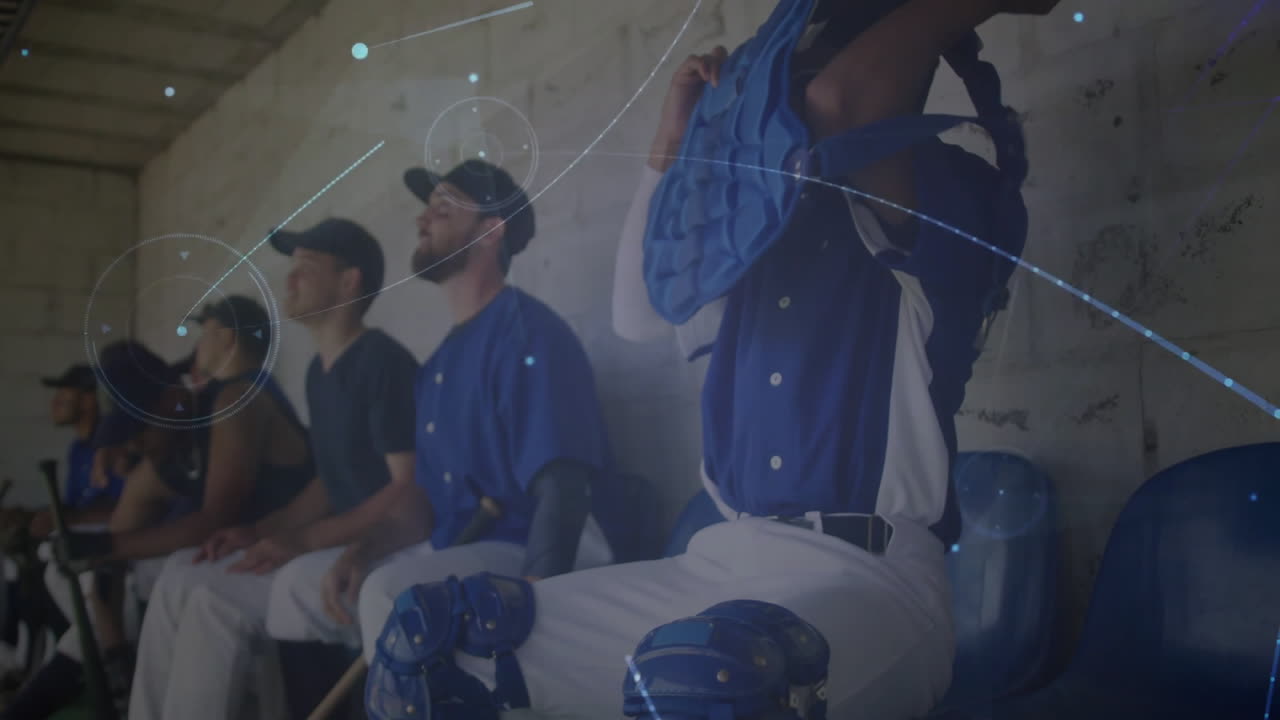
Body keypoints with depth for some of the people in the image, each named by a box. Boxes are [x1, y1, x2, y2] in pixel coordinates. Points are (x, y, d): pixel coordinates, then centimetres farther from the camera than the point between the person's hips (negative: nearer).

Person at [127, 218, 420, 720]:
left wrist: (301, 539, -23)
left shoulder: (384, 362, -14)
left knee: (213, 597, -20)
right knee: (182, 575, 0)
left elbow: (411, 489, -20)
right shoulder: (319, 372, 16)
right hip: (339, 543, 9)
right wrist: (258, 531, 5)